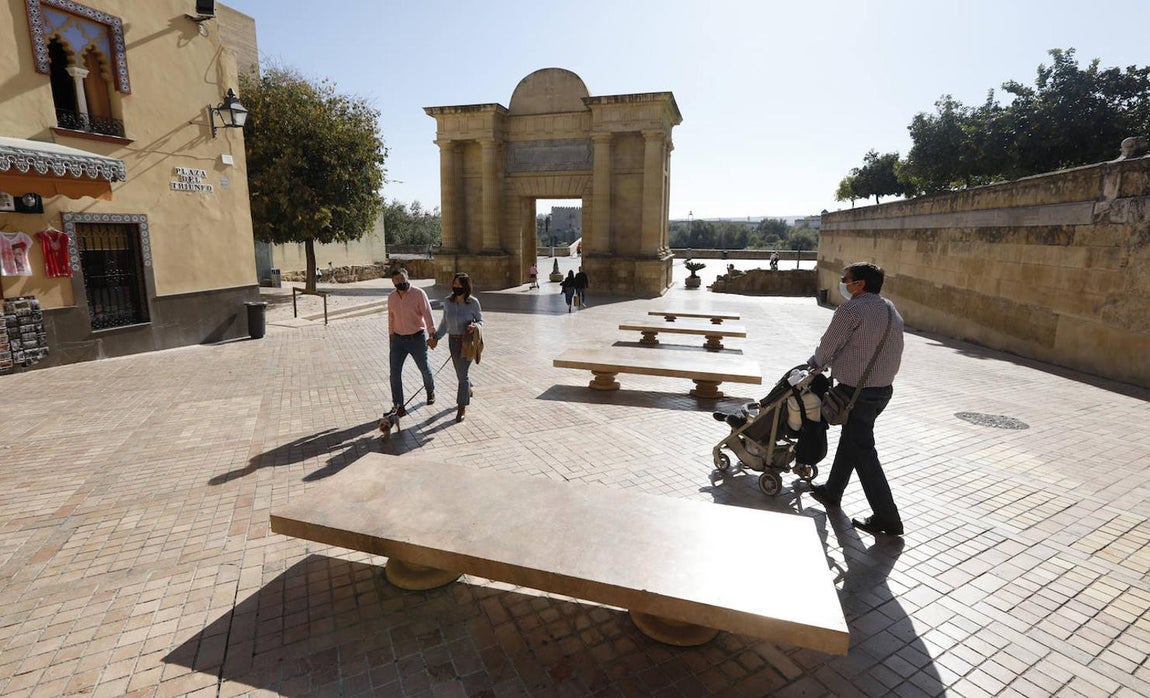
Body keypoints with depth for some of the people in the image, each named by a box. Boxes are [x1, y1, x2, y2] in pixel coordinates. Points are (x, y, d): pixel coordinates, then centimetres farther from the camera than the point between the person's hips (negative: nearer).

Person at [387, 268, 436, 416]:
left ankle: (430, 391, 41)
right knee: (395, 372, -5)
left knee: (424, 368, 12)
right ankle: (399, 406, 2)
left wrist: (432, 334, -22)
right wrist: (391, 336, 16)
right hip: (398, 339, 3)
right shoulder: (391, 297, 4)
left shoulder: (418, 293, -11)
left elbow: (427, 314, -15)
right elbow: (391, 318, 14)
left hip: (417, 338, -3)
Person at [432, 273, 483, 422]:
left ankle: (461, 407, 6)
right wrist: (436, 337, 3)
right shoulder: (448, 302, -2)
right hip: (453, 341, 4)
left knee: (462, 374, -8)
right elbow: (445, 323, 9)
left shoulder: (473, 302, -12)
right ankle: (468, 389, 50)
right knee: (460, 372, 17)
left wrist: (475, 327, -24)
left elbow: (480, 321, -2)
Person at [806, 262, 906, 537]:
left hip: (858, 391, -9)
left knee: (863, 453, 0)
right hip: (883, 388, 9)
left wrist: (815, 364, 11)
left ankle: (887, 519, 6)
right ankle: (831, 492, 35)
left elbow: (828, 346, -11)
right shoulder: (891, 310, 11)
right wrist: (836, 364, 16)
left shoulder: (851, 309, -17)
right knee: (850, 440, 21)